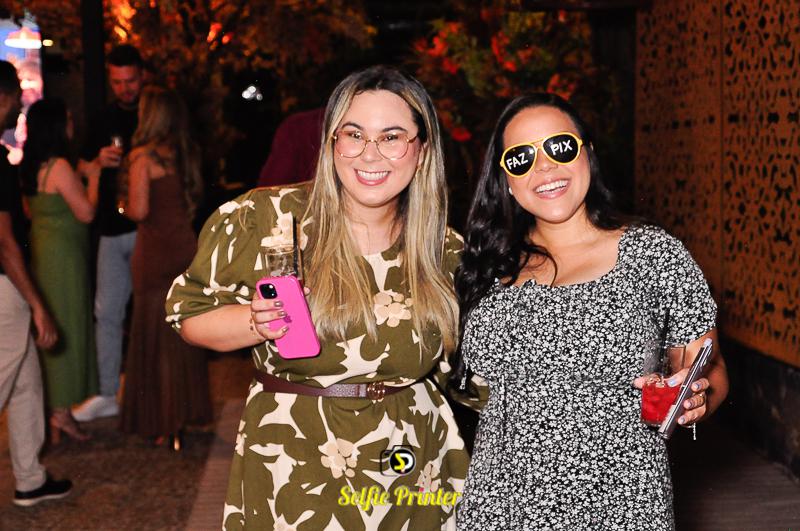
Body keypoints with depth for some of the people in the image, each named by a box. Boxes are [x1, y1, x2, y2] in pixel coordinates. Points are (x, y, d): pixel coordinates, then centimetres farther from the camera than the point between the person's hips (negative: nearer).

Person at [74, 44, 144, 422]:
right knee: (107, 312, 8)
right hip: (112, 231, 5)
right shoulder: (103, 121, 12)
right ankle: (108, 395, 19)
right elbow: (82, 169, 16)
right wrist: (99, 162, -5)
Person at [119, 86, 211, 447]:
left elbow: (139, 210, -16)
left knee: (156, 338, 5)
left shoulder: (143, 156, -12)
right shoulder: (189, 153, 6)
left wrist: (123, 206, 4)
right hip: (187, 247, 5)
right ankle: (188, 411, 24)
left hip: (155, 252, -5)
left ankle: (165, 425, 10)